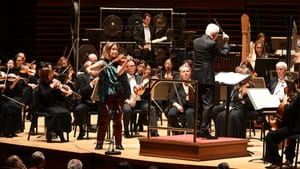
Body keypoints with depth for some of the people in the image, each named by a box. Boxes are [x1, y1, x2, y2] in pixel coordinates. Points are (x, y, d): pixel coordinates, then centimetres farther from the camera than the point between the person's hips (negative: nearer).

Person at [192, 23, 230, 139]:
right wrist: (226, 41, 9)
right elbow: (224, 53, -5)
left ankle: (198, 129, 19)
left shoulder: (196, 41, 5)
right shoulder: (211, 44, -16)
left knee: (198, 104, 15)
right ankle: (204, 130, -11)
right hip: (207, 78, -7)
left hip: (196, 77, 7)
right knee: (207, 104, -5)